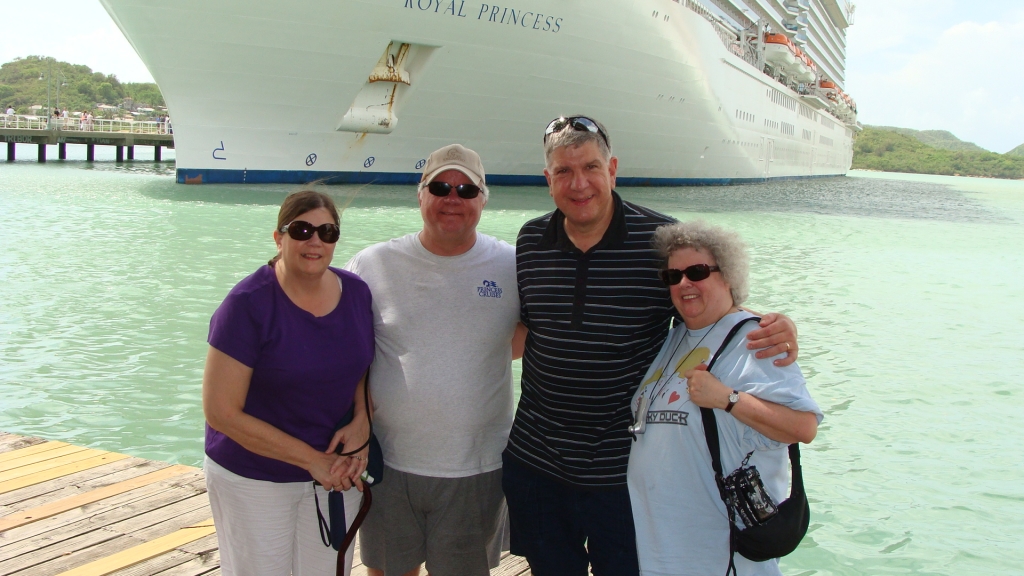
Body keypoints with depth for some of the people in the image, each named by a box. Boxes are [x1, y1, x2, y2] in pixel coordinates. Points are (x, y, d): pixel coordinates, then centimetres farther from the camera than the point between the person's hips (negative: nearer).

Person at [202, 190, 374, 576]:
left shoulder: (356, 292, -2)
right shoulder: (248, 304, -17)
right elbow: (221, 412, -18)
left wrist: (361, 424, -9)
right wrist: (313, 460, -18)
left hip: (336, 474, 5)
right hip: (254, 480, -4)